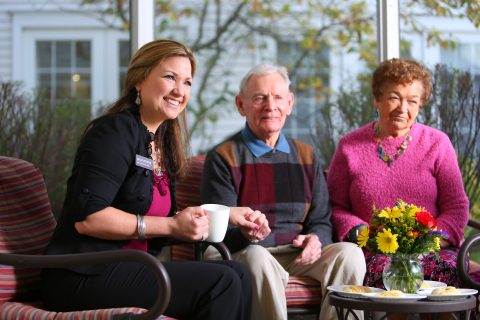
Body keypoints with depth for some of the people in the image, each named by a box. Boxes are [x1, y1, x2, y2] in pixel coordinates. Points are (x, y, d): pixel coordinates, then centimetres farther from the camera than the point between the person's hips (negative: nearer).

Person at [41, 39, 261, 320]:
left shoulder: (162, 143, 16)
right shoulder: (116, 131, -11)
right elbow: (86, 217, -21)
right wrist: (172, 226, -17)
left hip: (131, 269, 8)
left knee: (238, 274, -7)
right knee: (221, 283, -19)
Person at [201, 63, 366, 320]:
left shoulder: (306, 156, 18)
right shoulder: (223, 158, 2)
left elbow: (321, 221, 15)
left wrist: (315, 240, -9)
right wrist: (244, 232, -29)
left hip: (301, 254, 4)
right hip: (245, 254, -4)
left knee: (349, 253, -23)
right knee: (257, 257, -37)